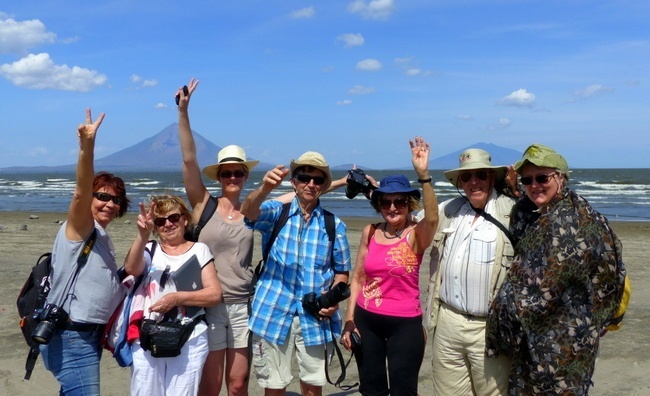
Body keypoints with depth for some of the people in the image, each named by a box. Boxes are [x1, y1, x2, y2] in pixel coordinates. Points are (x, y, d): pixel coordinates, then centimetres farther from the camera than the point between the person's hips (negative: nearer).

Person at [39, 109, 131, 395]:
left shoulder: (101, 237, 15)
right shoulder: (80, 228, -10)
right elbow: (80, 193, -30)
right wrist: (87, 147, -45)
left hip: (88, 336, 9)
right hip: (72, 338, -9)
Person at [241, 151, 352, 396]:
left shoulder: (334, 225, 3)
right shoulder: (276, 213, 0)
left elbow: (342, 270, 11)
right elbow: (248, 211, -22)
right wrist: (265, 187, -43)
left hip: (314, 317, 1)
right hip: (273, 312, -1)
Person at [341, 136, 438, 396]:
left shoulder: (416, 235, -10)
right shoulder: (370, 232, 1)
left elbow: (432, 218, -33)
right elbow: (358, 278, 6)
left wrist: (423, 174, -43)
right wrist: (349, 321, 3)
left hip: (404, 324, -4)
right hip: (366, 320, 4)